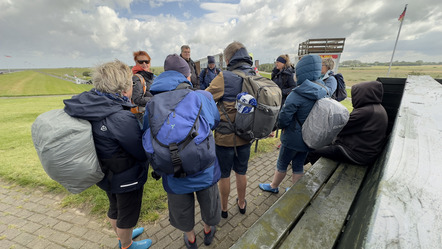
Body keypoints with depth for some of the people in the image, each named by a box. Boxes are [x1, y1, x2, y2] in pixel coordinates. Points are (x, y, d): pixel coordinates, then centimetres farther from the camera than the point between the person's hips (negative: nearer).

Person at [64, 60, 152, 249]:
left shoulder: (88, 104, -11)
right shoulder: (122, 119, -35)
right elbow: (142, 153, -26)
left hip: (105, 174, 8)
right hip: (126, 178, -7)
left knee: (115, 208, 31)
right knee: (127, 213, 20)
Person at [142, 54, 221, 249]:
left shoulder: (151, 105, -11)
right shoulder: (203, 97, -15)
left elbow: (147, 140, -1)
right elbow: (215, 121, 4)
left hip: (175, 178, 1)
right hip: (205, 173, 0)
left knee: (182, 211, 30)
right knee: (208, 204, 30)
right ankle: (208, 232, 59)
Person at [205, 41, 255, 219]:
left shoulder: (224, 77, -18)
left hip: (225, 137, -5)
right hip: (245, 137, 5)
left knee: (224, 175, 16)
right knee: (241, 172, 23)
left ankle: (223, 208, 38)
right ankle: (241, 204, 46)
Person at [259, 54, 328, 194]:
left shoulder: (297, 95, -25)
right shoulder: (322, 92, -2)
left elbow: (283, 118, -25)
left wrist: (281, 125, -4)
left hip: (293, 137, -6)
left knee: (282, 164, 15)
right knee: (298, 166, 21)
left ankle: (273, 187, 38)